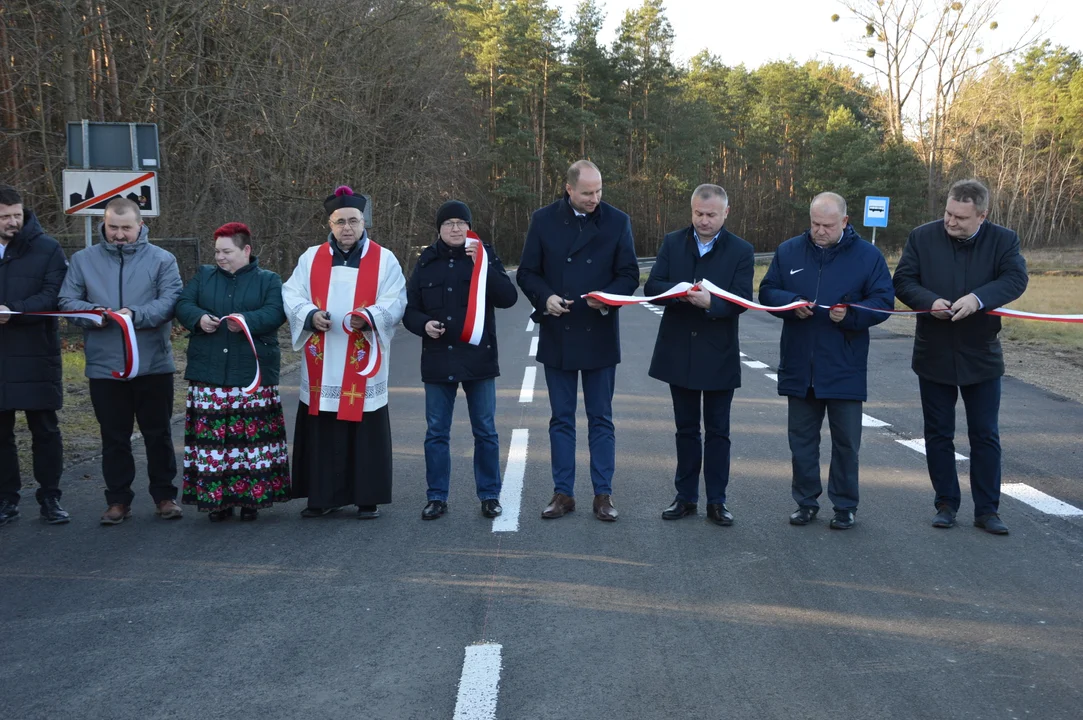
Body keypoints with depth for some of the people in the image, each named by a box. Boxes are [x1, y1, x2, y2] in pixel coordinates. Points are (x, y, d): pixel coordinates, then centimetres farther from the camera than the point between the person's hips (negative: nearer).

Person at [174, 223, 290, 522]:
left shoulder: (269, 280, 6)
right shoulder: (204, 276, 15)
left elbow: (275, 313, -8)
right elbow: (183, 304, 7)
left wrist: (247, 320, -24)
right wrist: (199, 318, -15)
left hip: (253, 376, -2)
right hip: (208, 376, 3)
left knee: (252, 437, -1)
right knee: (212, 436, 2)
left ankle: (252, 497, 10)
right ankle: (216, 499, 11)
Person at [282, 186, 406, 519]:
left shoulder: (384, 260, 4)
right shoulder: (311, 258, 10)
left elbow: (395, 302, -4)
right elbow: (291, 294, 5)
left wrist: (369, 316, -23)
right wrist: (310, 314, -15)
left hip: (363, 366, -2)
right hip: (321, 367, 2)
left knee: (366, 431, 1)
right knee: (320, 432, 5)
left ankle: (368, 498, 12)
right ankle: (322, 496, 16)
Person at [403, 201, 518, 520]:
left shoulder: (485, 256, 2)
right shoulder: (426, 263, 7)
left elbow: (509, 297, -10)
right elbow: (409, 310, 10)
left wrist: (482, 265, -20)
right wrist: (423, 324, -12)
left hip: (478, 359, -1)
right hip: (438, 360, 2)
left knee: (485, 431, 6)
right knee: (436, 432, 6)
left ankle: (489, 495, 17)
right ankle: (437, 497, 15)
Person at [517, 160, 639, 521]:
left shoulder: (617, 221, 0)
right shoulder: (543, 220, 1)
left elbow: (629, 274, 1)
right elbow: (527, 272, 3)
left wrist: (607, 297, -17)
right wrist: (545, 298, -15)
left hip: (599, 335, -1)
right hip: (557, 335, 1)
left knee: (601, 419, 6)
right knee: (561, 419, 8)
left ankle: (603, 494, 13)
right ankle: (563, 493, 16)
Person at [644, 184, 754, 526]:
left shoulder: (741, 251, -4)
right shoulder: (672, 243, 4)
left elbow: (742, 300, -13)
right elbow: (652, 285, -4)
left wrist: (710, 302, -31)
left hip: (718, 355, -2)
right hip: (678, 352, 2)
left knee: (717, 431, 7)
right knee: (686, 429, 12)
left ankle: (716, 500, 15)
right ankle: (686, 497, 22)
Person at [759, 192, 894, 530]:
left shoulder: (868, 256, -2)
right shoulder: (788, 251, 5)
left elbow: (883, 302, -5)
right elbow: (767, 292, 5)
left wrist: (850, 314, -22)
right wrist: (792, 303, -15)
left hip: (845, 370, -2)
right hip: (799, 366, 2)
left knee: (846, 441, 6)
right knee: (801, 438, 10)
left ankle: (844, 506, 19)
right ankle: (805, 501, 23)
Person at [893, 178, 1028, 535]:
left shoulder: (1003, 240, -4)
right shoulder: (923, 237, -3)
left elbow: (1016, 278, -17)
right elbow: (903, 280, -5)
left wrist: (978, 298, -33)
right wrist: (930, 301, -24)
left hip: (981, 356, 0)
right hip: (934, 355, 1)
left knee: (986, 436, 5)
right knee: (938, 434, 9)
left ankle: (987, 510, 14)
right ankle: (946, 504, 22)